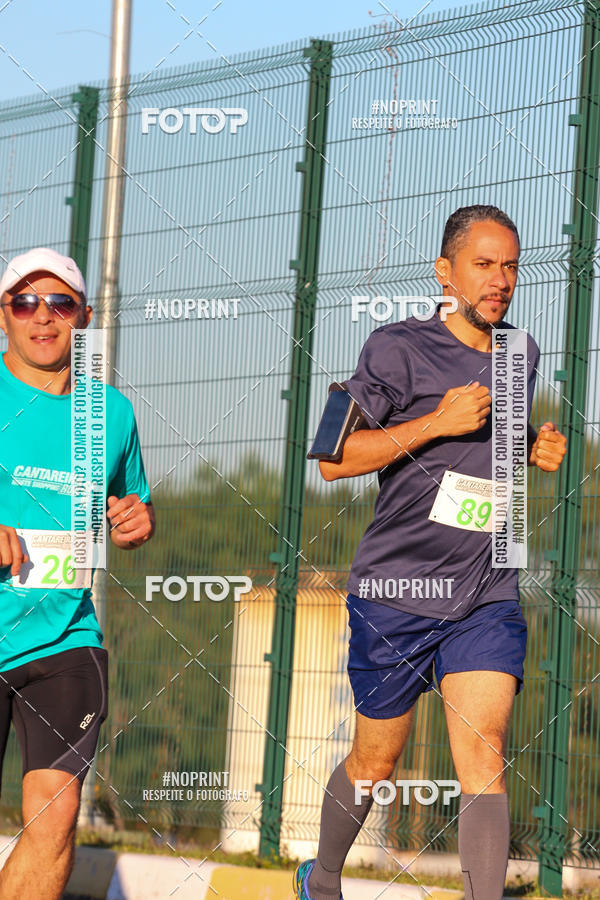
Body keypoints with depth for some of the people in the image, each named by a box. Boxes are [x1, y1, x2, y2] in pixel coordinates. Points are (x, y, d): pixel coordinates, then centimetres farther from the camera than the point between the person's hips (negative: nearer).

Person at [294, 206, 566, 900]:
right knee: (375, 762, 10)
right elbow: (333, 459, -10)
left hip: (488, 596, 3)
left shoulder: (521, 355, 12)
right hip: (397, 591, -3)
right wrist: (438, 422, -18)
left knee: (483, 758, -13)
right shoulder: (400, 347, -6)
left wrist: (536, 451, 8)